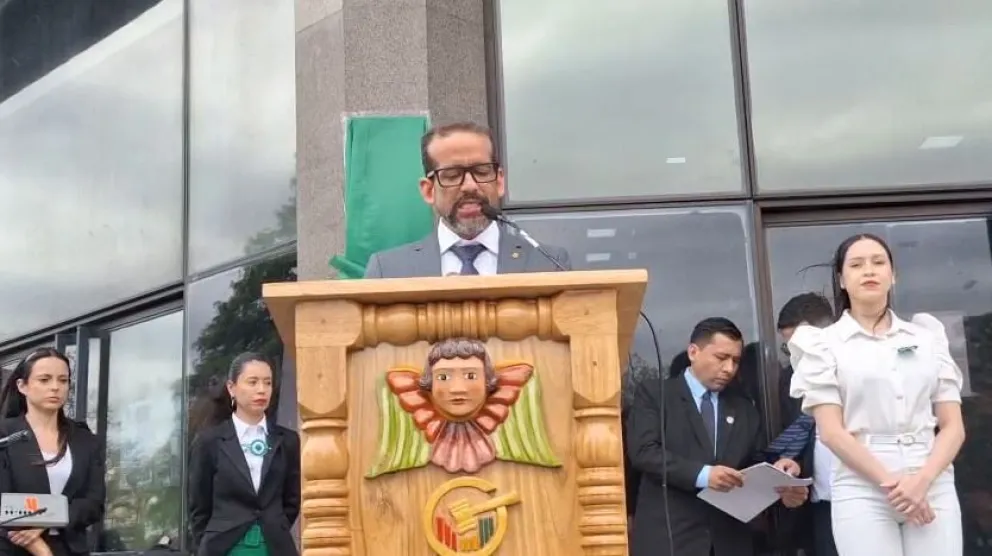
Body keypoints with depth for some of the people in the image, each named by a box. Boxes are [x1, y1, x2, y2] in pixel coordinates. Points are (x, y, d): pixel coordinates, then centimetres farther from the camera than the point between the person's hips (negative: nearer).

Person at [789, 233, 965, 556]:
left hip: (936, 487, 2)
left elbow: (953, 426, 7)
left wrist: (923, 480, -10)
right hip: (862, 491, -2)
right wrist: (890, 483, -13)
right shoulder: (824, 344, 5)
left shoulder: (927, 337, 12)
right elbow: (831, 431, -4)